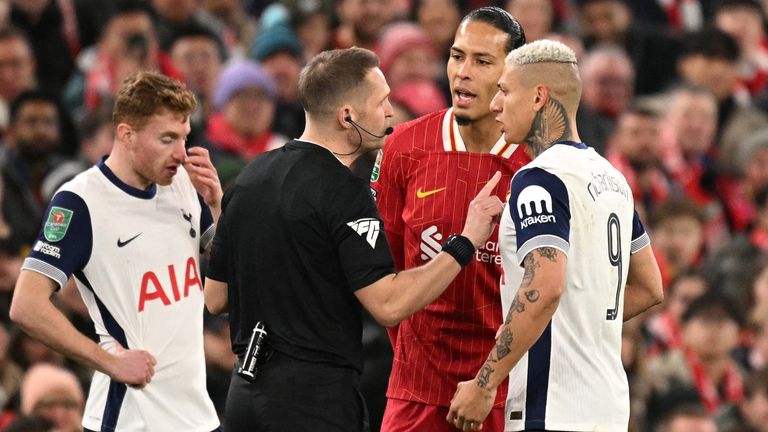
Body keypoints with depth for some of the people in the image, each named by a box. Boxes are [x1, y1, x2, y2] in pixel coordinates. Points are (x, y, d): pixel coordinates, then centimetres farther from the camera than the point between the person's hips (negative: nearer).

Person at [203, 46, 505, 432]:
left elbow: (215, 298, 15)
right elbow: (388, 305, -20)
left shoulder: (252, 175, 11)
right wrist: (465, 244, -13)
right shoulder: (343, 192, -14)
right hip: (316, 400, -8)